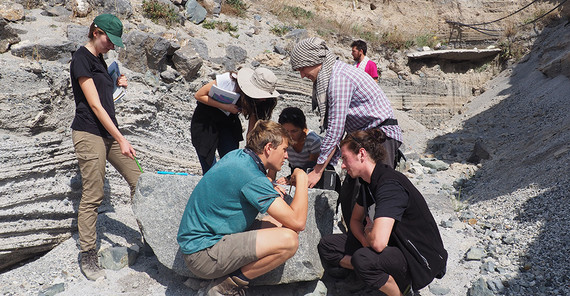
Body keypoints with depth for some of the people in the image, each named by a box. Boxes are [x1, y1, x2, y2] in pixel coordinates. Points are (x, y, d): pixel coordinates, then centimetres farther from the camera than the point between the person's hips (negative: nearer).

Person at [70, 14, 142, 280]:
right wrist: (121, 140, -18)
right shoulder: (81, 59, -10)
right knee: (92, 196, -5)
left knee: (138, 181, 6)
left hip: (109, 133, 9)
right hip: (89, 133, -9)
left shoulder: (99, 59, 16)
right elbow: (94, 105, -16)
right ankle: (87, 258, 7)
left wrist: (117, 84, 7)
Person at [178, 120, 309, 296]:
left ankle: (228, 277, 6)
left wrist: (272, 191, 10)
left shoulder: (236, 155, 5)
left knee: (281, 226, 8)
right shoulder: (253, 179, -22)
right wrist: (301, 179, -8)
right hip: (203, 253, -10)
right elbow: (298, 222, -22)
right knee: (288, 241, -23)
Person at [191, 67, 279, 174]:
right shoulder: (227, 80, -28)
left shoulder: (255, 101, -16)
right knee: (210, 169, -8)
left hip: (229, 123, 4)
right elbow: (199, 95, -19)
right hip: (205, 122, -3)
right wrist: (225, 107, -28)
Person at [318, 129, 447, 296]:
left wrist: (368, 231, -12)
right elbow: (355, 220, 14)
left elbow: (378, 242, -36)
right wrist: (366, 240, -8)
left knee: (362, 259, -36)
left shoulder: (390, 185, -26)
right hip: (393, 246, 9)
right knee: (326, 246, -1)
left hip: (420, 263, -9)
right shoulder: (370, 181, 3)